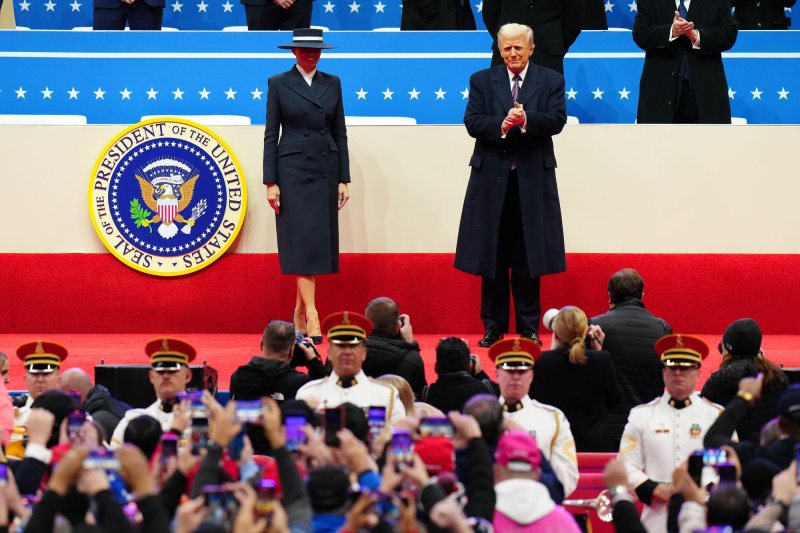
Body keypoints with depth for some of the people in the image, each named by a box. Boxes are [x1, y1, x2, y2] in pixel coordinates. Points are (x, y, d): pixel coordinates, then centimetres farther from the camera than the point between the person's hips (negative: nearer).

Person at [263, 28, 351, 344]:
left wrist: (343, 179, 6)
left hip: (325, 170, 4)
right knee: (302, 241, -10)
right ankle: (312, 318, -16)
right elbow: (271, 134, -1)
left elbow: (340, 133, 11)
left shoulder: (332, 84, 10)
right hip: (293, 170, -4)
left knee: (319, 242, 4)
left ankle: (299, 315, 13)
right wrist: (270, 181, -7)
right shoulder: (278, 84, 1)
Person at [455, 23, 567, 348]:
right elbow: (472, 122, -3)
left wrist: (526, 120, -24)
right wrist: (501, 125, -20)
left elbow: (556, 120, -7)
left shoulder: (551, 81, 6)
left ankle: (528, 328, 9)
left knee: (528, 258, 3)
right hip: (491, 177, 1)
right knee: (492, 257, 4)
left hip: (533, 178, -1)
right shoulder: (482, 81, 8)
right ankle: (493, 327, 10)